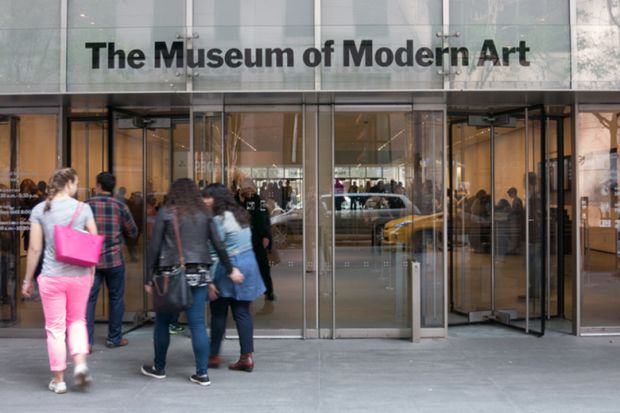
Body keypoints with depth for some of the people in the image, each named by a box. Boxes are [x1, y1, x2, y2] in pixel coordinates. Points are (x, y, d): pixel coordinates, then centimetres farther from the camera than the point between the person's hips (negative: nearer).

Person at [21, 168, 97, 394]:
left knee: (55, 327, 9)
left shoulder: (40, 210, -3)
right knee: (77, 320, 20)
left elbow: (34, 249, -2)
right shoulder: (83, 208, -3)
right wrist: (92, 272, 13)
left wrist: (28, 280, 7)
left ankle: (58, 380, 17)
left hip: (51, 277, 0)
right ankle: (80, 363, 2)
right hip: (79, 275, 1)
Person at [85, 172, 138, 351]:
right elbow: (133, 233, 2)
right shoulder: (120, 206, -4)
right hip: (114, 259, -1)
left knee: (89, 298, 4)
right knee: (116, 298, 12)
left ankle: (86, 341, 0)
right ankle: (114, 338, 19)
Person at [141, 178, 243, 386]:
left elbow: (154, 247, -2)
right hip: (199, 274, 3)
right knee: (198, 323, 4)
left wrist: (149, 278, 3)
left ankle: (159, 368, 25)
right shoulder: (204, 214, 8)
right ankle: (202, 373, 6)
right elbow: (218, 245, 7)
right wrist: (230, 270, 19)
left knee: (162, 322, 12)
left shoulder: (165, 213, 1)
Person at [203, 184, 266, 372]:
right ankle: (247, 356, 6)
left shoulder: (219, 219, -13)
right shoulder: (240, 214, 12)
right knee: (243, 312, 7)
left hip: (227, 269, -7)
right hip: (248, 265, 7)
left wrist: (210, 280, -15)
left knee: (218, 314, 6)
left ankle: (214, 355, 16)